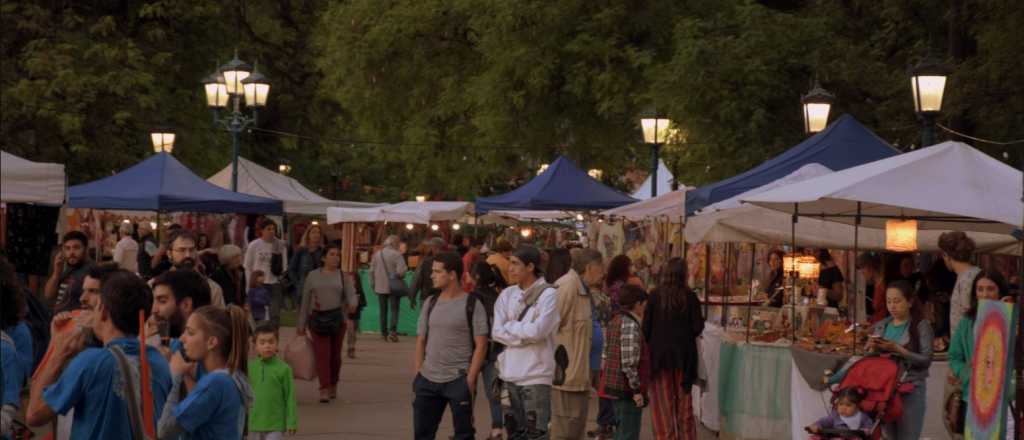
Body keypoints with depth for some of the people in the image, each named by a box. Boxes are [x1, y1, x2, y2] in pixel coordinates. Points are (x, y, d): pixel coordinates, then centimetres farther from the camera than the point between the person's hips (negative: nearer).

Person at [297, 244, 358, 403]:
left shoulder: (343, 276, 9)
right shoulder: (313, 276, 9)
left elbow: (351, 295, -2)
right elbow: (305, 300, 11)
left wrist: (352, 304, -27)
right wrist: (301, 324, 10)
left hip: (337, 318, 1)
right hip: (318, 318, -1)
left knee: (335, 354, 8)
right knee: (322, 354, -9)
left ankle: (333, 385, 26)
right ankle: (324, 389, -11)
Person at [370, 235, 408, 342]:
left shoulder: (377, 254, 4)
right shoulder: (396, 255, -13)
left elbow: (372, 271, 7)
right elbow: (401, 271, -20)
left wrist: (374, 282, 17)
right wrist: (401, 277, 0)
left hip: (380, 287, 4)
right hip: (394, 287, -4)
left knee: (383, 311, 14)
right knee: (394, 309, 2)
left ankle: (384, 333, 17)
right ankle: (392, 331, -15)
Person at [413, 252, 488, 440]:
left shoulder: (472, 305, -6)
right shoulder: (430, 303, 10)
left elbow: (481, 344, -8)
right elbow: (421, 340, 14)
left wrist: (470, 379, -13)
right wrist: (418, 374, 6)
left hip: (458, 380, -5)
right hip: (428, 380, 5)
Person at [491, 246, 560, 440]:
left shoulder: (548, 294, -7)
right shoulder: (507, 295, 8)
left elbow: (537, 331, -17)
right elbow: (497, 332, -1)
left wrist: (510, 326, -3)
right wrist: (525, 334, -10)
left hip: (536, 375, -5)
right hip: (509, 374, 5)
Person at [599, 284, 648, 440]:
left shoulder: (615, 322, 12)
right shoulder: (631, 325, -17)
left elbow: (605, 356, 16)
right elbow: (629, 363, -22)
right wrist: (637, 390, -18)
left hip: (612, 386, 10)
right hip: (627, 387, -10)